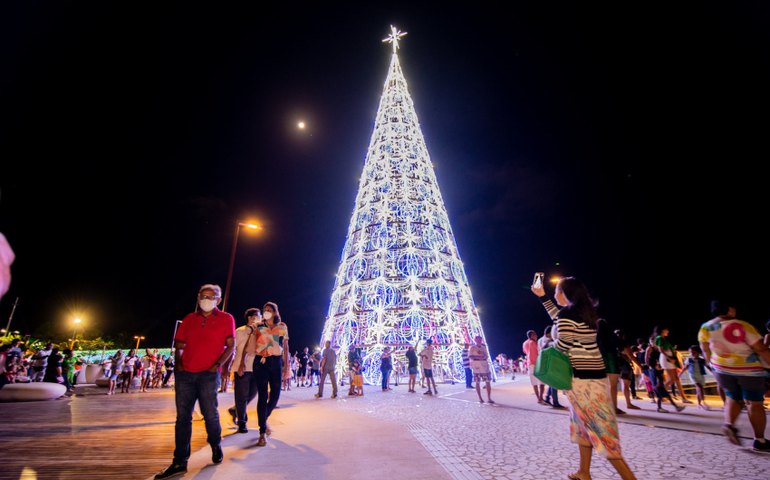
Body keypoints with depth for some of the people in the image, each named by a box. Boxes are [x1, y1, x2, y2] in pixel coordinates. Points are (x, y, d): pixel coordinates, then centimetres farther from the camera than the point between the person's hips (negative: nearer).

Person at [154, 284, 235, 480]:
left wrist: (218, 365, -12)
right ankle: (179, 463, 17)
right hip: (185, 373, 3)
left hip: (208, 375, -3)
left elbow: (230, 346, -3)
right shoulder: (189, 319, 10)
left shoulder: (226, 319, 0)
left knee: (210, 415, 3)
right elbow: (178, 345, 15)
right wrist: (178, 362, 0)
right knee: (182, 417, 6)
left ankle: (216, 447, 30)